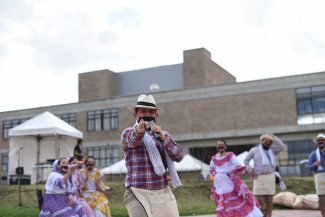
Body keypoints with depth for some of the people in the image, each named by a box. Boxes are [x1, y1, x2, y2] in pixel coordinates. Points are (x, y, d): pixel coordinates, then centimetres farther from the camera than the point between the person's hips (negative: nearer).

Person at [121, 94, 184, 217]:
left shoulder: (164, 135, 17)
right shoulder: (128, 133, 7)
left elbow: (179, 156, 0)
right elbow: (132, 140, -19)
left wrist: (163, 137, -16)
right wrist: (138, 131, -42)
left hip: (163, 193, 4)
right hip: (138, 193, -4)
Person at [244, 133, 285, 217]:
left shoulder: (272, 150, 13)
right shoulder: (254, 150, 7)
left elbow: (282, 146, -3)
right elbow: (246, 160, 9)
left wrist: (273, 137, -1)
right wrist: (250, 171, -2)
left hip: (270, 177, 2)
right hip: (259, 178, -2)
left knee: (269, 199, 3)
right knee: (259, 199, -5)